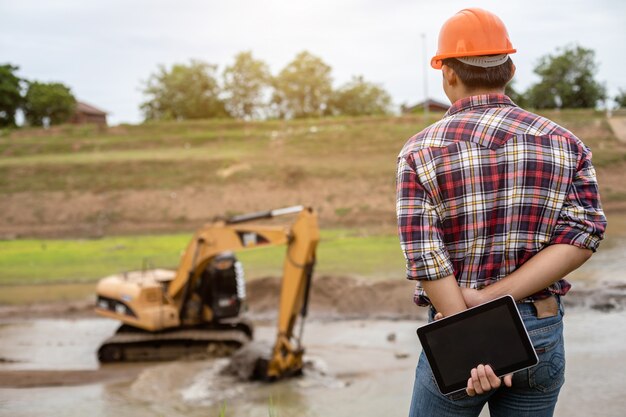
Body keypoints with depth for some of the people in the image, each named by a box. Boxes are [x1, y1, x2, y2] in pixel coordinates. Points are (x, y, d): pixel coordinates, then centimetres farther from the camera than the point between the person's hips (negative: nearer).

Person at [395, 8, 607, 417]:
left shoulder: (421, 152, -6)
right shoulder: (565, 143, 0)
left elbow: (426, 260, -15)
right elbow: (583, 235, -10)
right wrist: (495, 297, -14)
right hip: (542, 334, 2)